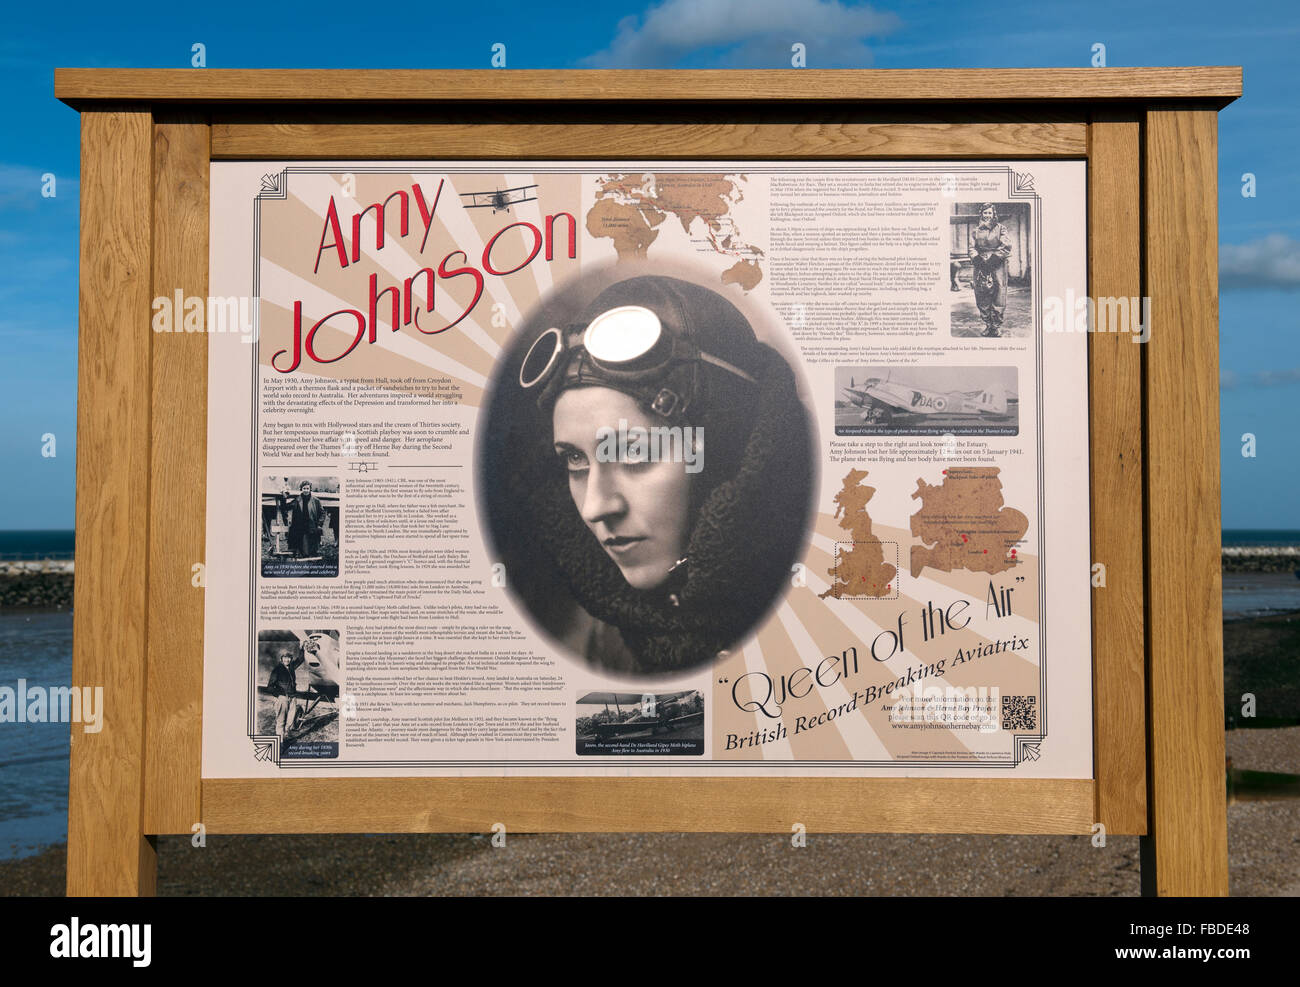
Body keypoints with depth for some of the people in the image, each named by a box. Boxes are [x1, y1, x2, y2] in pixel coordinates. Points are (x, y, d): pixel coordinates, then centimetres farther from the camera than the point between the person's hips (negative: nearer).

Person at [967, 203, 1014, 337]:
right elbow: (972, 249, 9)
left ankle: (997, 327, 1)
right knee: (982, 300, 2)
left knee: (998, 299, -5)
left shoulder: (1000, 229, 4)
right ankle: (987, 325, 13)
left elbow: (1006, 247, -5)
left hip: (998, 268, -3)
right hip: (981, 268, 3)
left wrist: (993, 258, -13)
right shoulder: (976, 231, 13)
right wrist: (978, 259, -10)